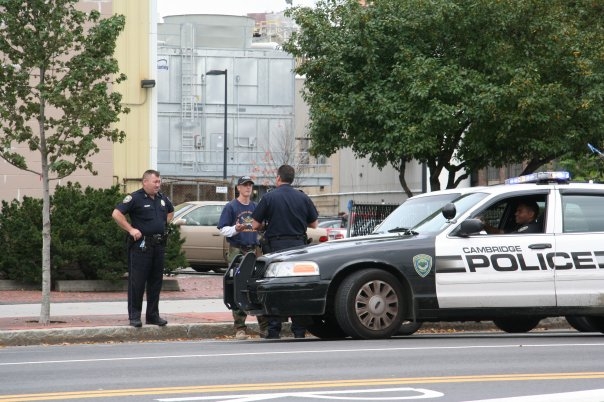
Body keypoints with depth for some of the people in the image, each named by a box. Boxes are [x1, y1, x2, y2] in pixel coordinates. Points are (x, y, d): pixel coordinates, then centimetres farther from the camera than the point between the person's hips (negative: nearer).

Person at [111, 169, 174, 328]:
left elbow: (170, 211, 32)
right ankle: (134, 316, 1)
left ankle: (153, 315, 16)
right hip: (141, 244, -7)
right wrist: (131, 229, -15)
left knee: (156, 281, 9)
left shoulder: (162, 199, 12)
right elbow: (116, 214, -14)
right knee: (137, 281, -4)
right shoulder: (135, 198, -9)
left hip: (159, 244, 7)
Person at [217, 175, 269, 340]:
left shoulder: (256, 207, 15)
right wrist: (235, 229, -19)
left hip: (254, 250, 4)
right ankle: (240, 328, -2)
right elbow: (222, 229, -2)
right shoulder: (231, 207, 2)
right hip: (237, 250, -4)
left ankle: (264, 326, 3)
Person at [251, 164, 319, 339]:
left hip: (276, 246, -3)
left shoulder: (269, 197, -4)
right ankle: (299, 330, 7)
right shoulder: (303, 198, 4)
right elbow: (314, 224, 11)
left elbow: (255, 225, -3)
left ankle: (274, 330, -3)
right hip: (298, 245, 3)